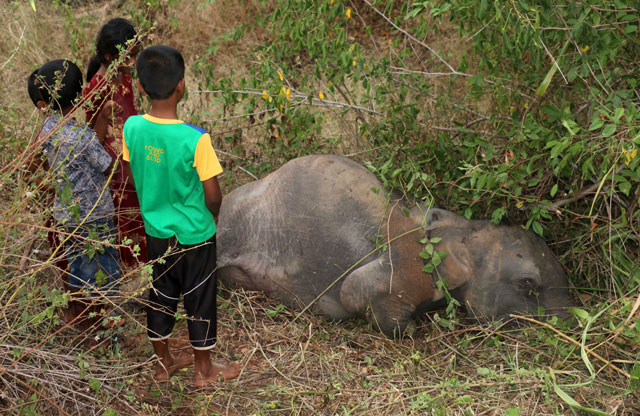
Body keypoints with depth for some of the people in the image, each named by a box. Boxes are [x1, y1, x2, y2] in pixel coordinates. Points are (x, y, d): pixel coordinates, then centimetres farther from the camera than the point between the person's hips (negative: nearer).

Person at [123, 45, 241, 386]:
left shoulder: (132, 128, -13)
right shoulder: (195, 139, -27)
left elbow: (133, 179, 1)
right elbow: (213, 196, -19)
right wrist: (214, 216, 3)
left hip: (155, 231, 5)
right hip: (194, 234, -5)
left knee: (161, 296, 21)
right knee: (199, 300, 14)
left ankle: (163, 363, 38)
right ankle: (204, 370, 31)